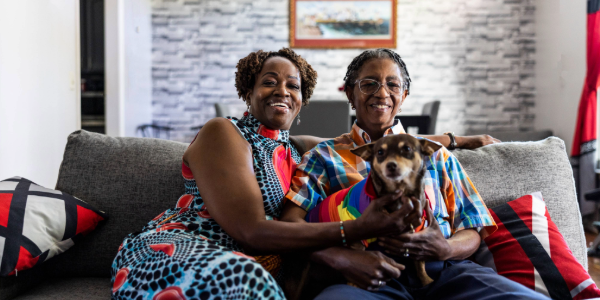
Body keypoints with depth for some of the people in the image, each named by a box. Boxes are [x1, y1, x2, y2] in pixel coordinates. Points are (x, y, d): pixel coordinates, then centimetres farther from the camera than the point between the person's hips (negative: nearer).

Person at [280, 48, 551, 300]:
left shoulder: (434, 153, 21)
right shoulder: (325, 155, 14)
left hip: (445, 270, 2)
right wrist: (343, 259, -19)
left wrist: (445, 249, -8)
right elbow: (291, 222, -1)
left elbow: (472, 232, 16)